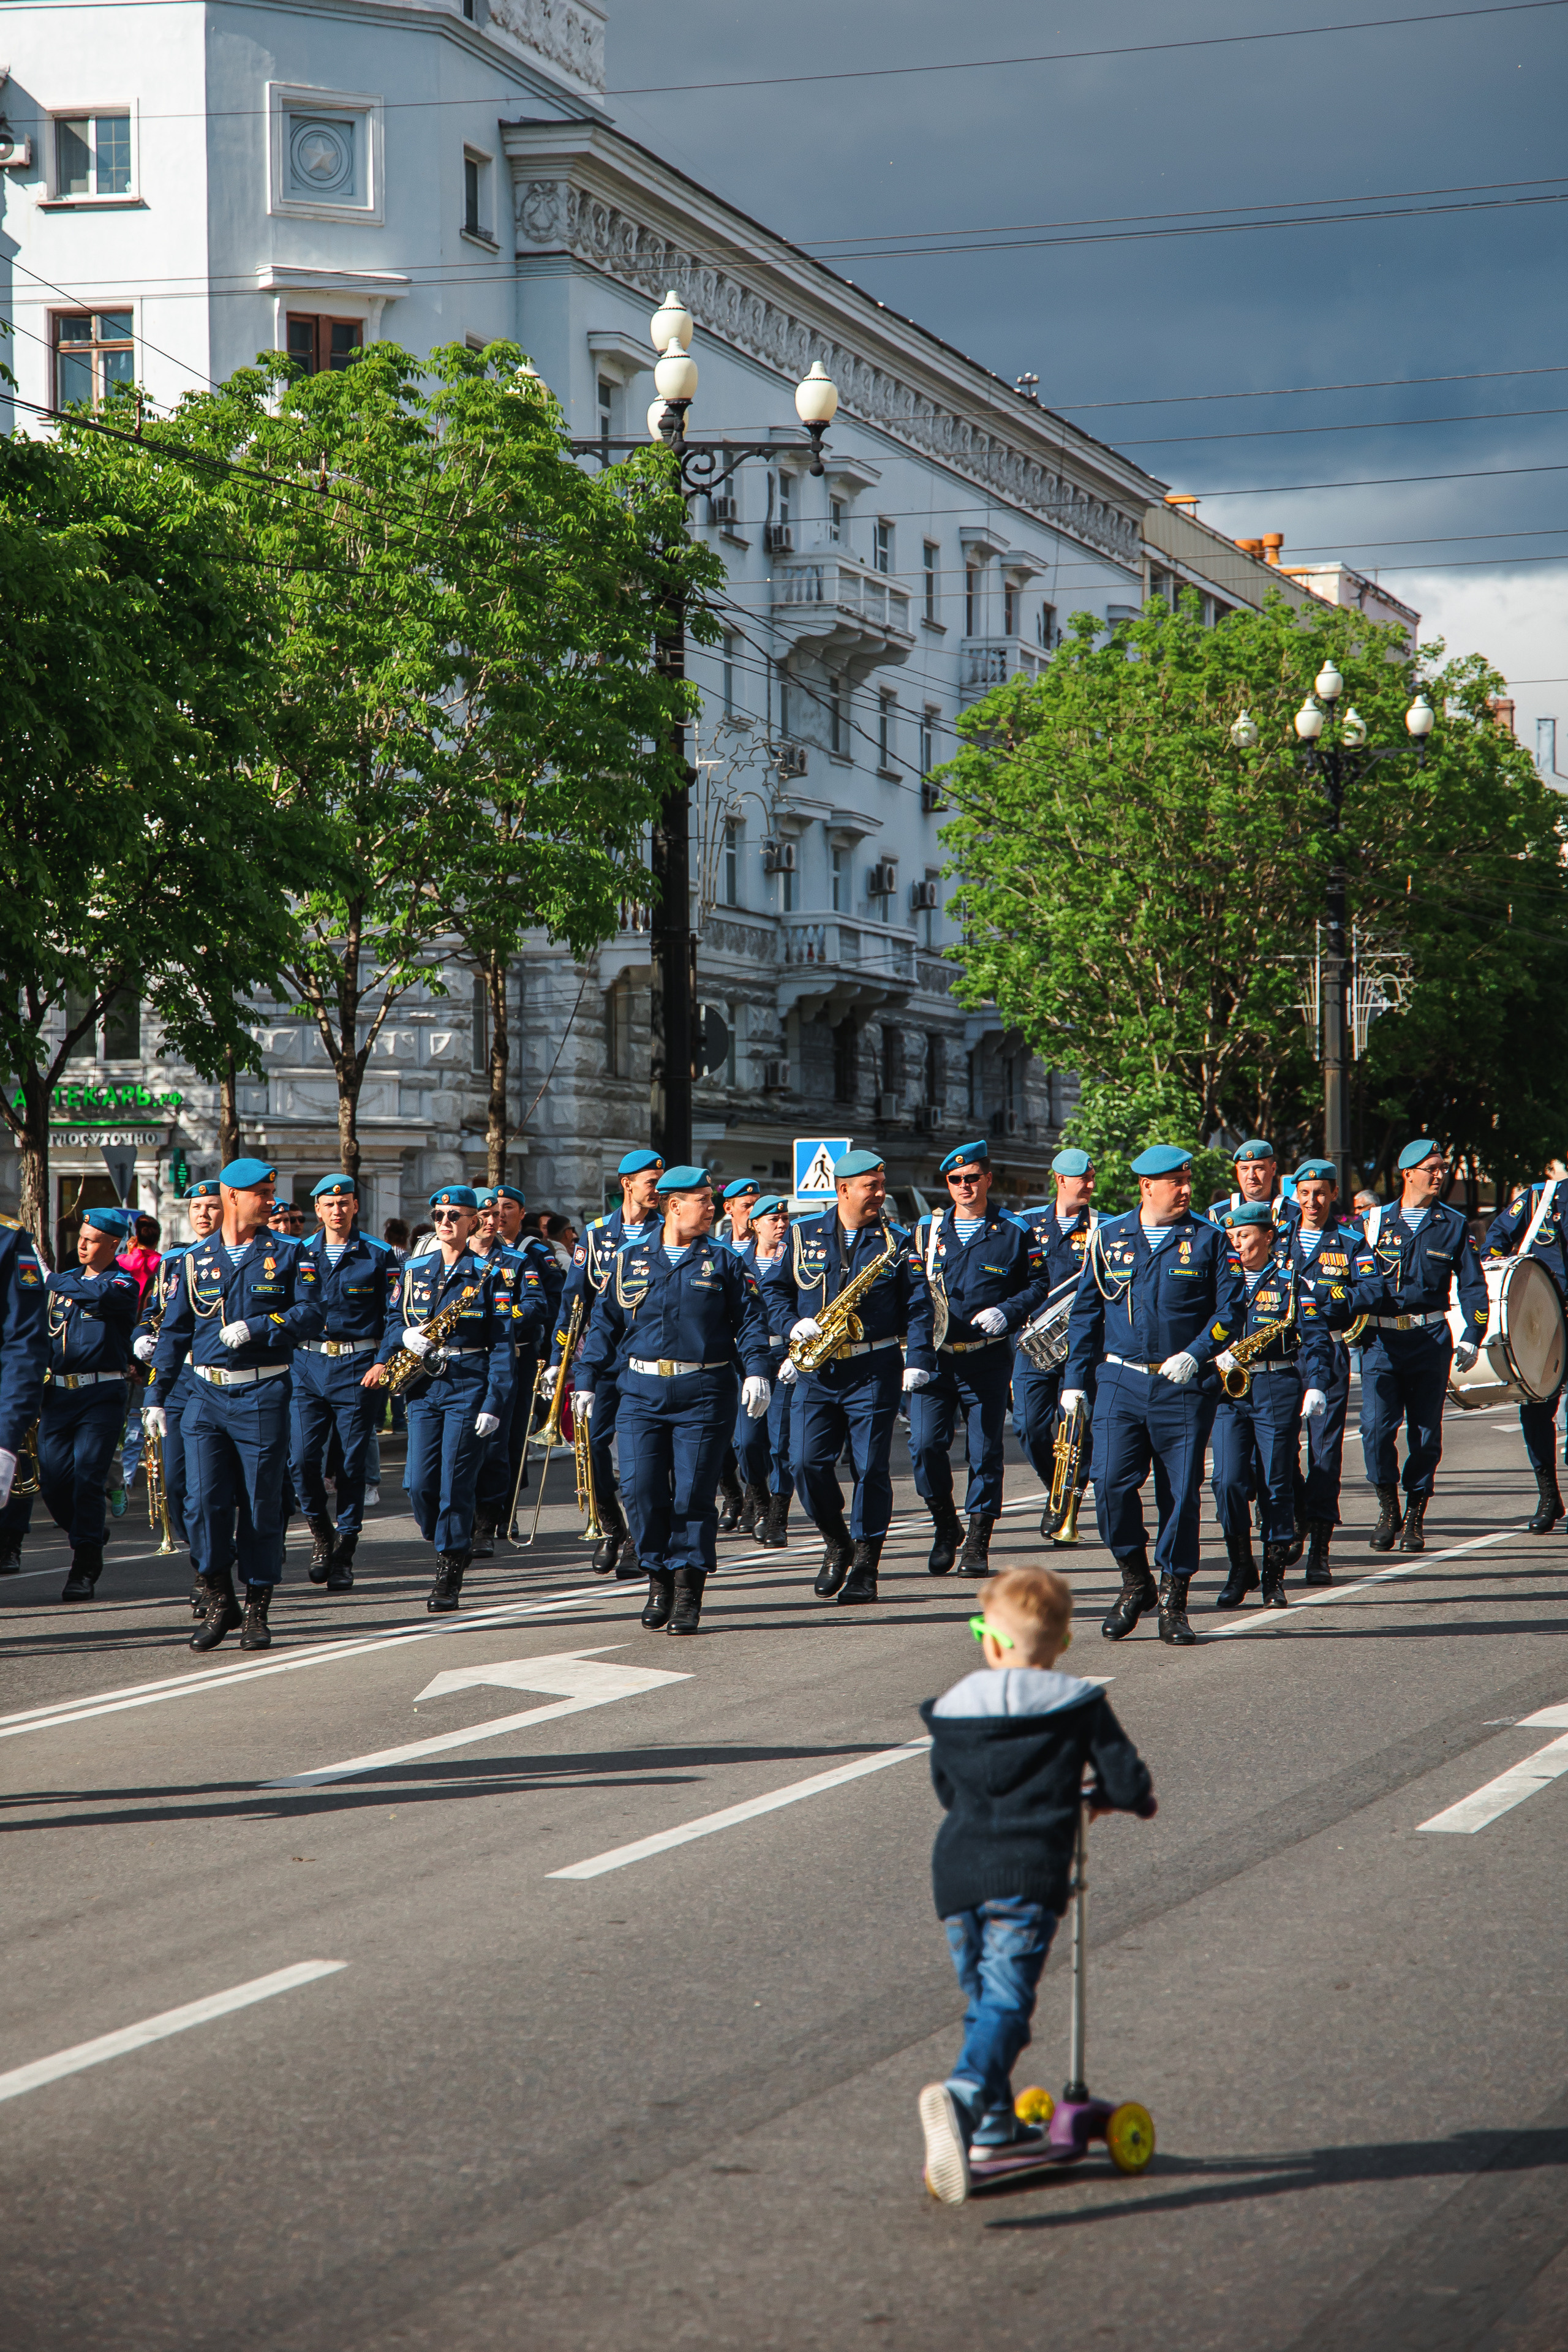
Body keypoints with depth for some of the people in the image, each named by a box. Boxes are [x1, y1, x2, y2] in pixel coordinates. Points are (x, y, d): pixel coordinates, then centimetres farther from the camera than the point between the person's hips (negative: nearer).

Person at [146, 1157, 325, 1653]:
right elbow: (174, 1331, 13)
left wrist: (256, 1328, -18)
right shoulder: (195, 1259, 9)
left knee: (261, 1503, 1)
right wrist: (156, 1395, 9)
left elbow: (310, 1315, -7)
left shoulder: (290, 1254, 4)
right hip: (207, 1394, 2)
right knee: (206, 1500, -5)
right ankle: (219, 1603, 10)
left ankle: (256, 1611, 10)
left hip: (264, 1394, -2)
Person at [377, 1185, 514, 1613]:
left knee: (455, 1484, -8)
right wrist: (405, 1336, -7)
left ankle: (449, 1578, 1)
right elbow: (394, 1318, 18)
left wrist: (494, 1402, -12)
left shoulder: (489, 1274, -1)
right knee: (419, 1484, -3)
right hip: (424, 1388, 4)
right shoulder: (415, 1269, 11)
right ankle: (451, 1546, 23)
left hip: (469, 1387, -4)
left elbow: (502, 1342, -4)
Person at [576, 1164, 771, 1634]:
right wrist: (587, 1380, 7)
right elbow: (604, 1322, 12)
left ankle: (688, 1593, 5)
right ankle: (658, 1581, 12)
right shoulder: (629, 1259, 8)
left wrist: (756, 1371, -12)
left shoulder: (723, 1261, 6)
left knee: (694, 1494, -2)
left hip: (703, 1394, -1)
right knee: (642, 1489, -5)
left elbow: (750, 1321, 3)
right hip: (641, 1392, 1)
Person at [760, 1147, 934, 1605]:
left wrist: (919, 1360, -14)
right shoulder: (804, 1236, 8)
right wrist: (792, 1325, -6)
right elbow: (773, 1287, 12)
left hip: (875, 1370, -2)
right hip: (818, 1373, 2)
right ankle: (837, 1545, 17)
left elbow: (918, 1305, -2)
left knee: (870, 1468, -4)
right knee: (809, 1463, -5)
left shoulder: (896, 1241, 3)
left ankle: (864, 1565, 4)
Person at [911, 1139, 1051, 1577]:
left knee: (985, 1452, 0)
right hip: (934, 1359, 1)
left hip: (988, 1360, -1)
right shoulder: (926, 1231, 10)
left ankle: (977, 1545, 10)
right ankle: (944, 1528, 11)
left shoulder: (1014, 1232, 4)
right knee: (924, 1446, -10)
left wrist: (1007, 1312, -12)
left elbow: (1039, 1284, 7)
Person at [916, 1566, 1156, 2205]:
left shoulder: (951, 1709, 11)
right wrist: (1136, 1799, 27)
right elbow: (1125, 1779, 4)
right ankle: (963, 2095, -37)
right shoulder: (1078, 1705, 3)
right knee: (1006, 2001, -12)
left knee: (981, 1999, 19)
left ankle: (995, 2124, 29)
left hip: (956, 1873, 4)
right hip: (1027, 1875, -4)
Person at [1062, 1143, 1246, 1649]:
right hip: (1121, 1380, 1)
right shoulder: (1109, 1238, 8)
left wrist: (1195, 1354, -13)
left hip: (1185, 1386, -1)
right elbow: (1085, 1312, 12)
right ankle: (1135, 1582, 11)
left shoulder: (1208, 1240, 4)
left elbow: (1231, 1307, 2)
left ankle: (1173, 1601, 11)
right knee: (1111, 1484, -10)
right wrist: (1075, 1380, 7)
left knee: (1181, 1493, -1)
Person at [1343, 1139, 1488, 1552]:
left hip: (1430, 1339, 1)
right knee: (1376, 1428, -11)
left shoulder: (1453, 1225, 8)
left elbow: (1473, 1286, 10)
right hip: (1382, 1340, -1)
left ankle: (1414, 1519, 13)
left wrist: (1472, 1337, 0)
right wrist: (1340, 1313, -19)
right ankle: (1387, 1510, 7)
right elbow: (1365, 1282, 0)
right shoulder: (1376, 1223, 7)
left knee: (1426, 1433, 1)